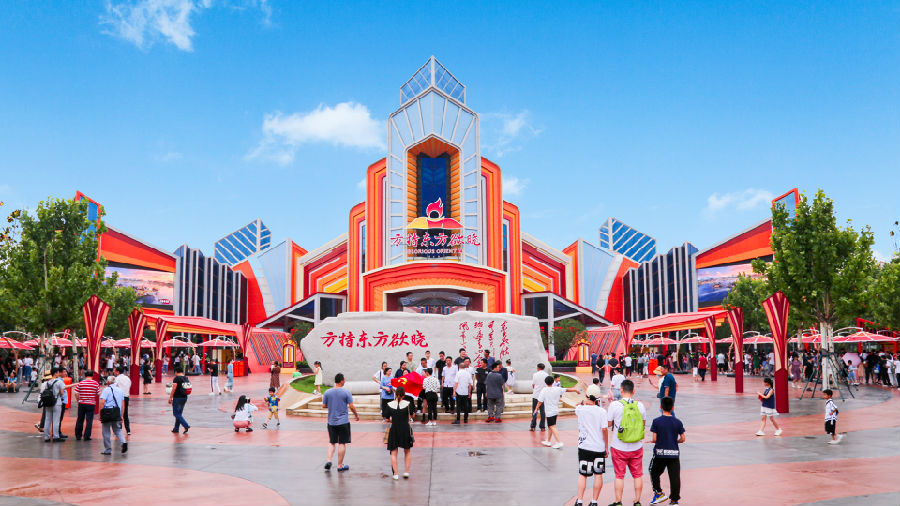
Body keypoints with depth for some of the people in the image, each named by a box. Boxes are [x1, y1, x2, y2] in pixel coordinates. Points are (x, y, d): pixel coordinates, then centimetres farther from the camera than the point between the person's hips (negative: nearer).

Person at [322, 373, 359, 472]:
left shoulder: (327, 392, -1)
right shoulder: (346, 392, -10)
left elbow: (323, 405, 6)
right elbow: (351, 406, -9)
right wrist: (356, 415, 7)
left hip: (331, 422, 3)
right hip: (343, 422, -3)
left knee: (332, 442, 17)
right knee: (342, 443, 5)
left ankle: (329, 461, 1)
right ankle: (340, 466, 10)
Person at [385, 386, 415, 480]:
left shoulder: (389, 405, -6)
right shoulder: (408, 404, -10)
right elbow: (413, 416, 2)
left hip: (394, 430, 0)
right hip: (406, 430, 0)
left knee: (393, 452, 10)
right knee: (407, 451, 19)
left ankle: (396, 473, 4)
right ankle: (406, 471, 15)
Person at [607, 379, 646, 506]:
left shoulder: (614, 405, -14)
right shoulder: (640, 405, -3)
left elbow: (608, 424, -6)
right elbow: (643, 423, 9)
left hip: (619, 448, -2)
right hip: (637, 447, 2)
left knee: (619, 476, 8)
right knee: (637, 475, 15)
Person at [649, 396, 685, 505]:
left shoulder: (656, 421, -7)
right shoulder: (678, 422, 0)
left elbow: (654, 439, -9)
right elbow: (682, 439, 1)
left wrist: (651, 441, 13)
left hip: (660, 453, -1)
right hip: (674, 453, 1)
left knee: (654, 473, 19)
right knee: (675, 477, 5)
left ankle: (658, 493, 16)